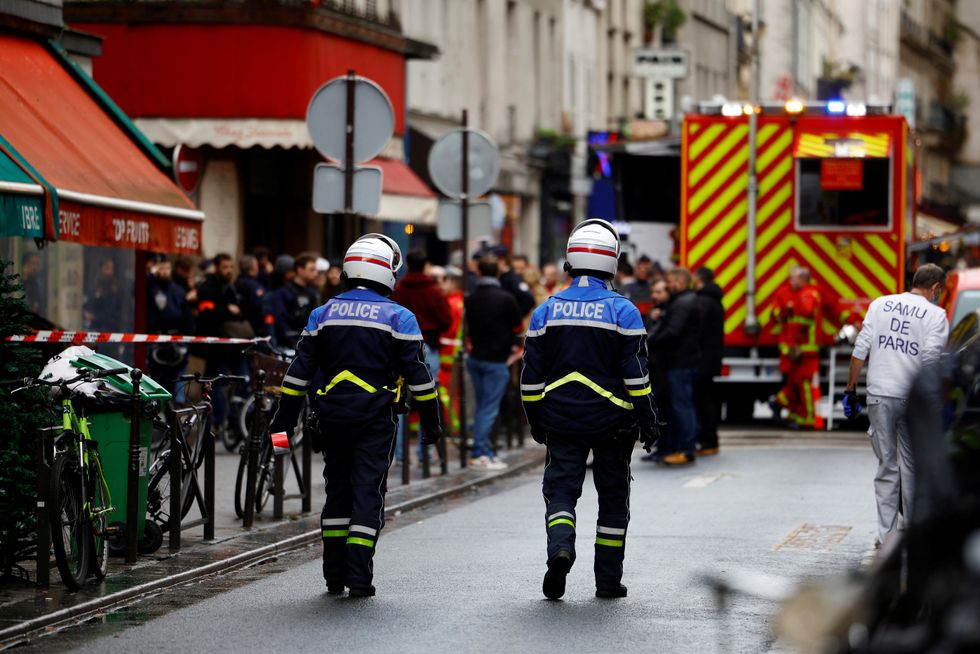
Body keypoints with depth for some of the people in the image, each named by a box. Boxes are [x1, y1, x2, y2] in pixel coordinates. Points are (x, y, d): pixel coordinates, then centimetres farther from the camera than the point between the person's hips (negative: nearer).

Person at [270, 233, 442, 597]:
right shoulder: (398, 318, -3)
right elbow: (417, 374, -4)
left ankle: (334, 575, 15)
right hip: (375, 418, -3)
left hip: (333, 417, 3)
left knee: (337, 492, 13)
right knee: (368, 492, -1)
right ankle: (359, 577, -8)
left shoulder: (323, 314, 7)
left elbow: (300, 371, 7)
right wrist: (430, 420, 4)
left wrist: (285, 418, 10)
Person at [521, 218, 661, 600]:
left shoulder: (547, 311, 2)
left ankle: (560, 547, -25)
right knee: (613, 497, 10)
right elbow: (636, 375, -9)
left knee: (561, 488, 4)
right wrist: (648, 421, -1)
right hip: (611, 422, -1)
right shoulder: (622, 311, -7)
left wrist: (536, 422, 15)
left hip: (561, 421, 1)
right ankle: (608, 580, 13)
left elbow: (532, 377, 5)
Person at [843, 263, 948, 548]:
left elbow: (860, 350, 5)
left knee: (887, 466, 6)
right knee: (911, 466, 12)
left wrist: (851, 389, 9)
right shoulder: (935, 314, -2)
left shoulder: (880, 304, 8)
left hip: (880, 396, 2)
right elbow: (931, 359, -11)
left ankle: (887, 536, 3)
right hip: (913, 397, -2)